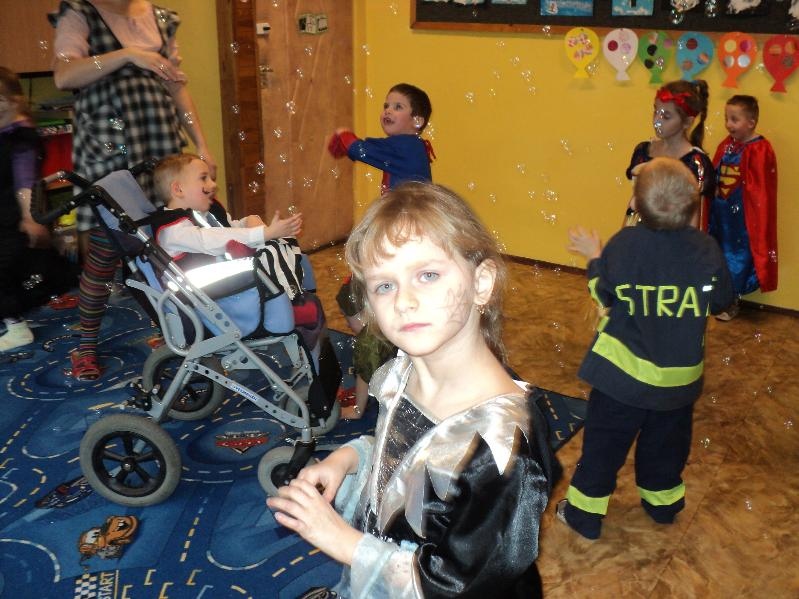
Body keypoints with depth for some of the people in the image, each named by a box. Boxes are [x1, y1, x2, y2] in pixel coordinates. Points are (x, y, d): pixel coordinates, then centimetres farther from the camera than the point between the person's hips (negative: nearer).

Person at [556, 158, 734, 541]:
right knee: (666, 443, 24)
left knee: (604, 444, 11)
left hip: (623, 371, -2)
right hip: (680, 375, 2)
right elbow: (721, 303, -1)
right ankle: (662, 502, 43)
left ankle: (585, 513, 21)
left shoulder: (622, 244, -17)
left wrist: (593, 257, 12)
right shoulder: (706, 250, -13)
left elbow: (604, 296, -4)